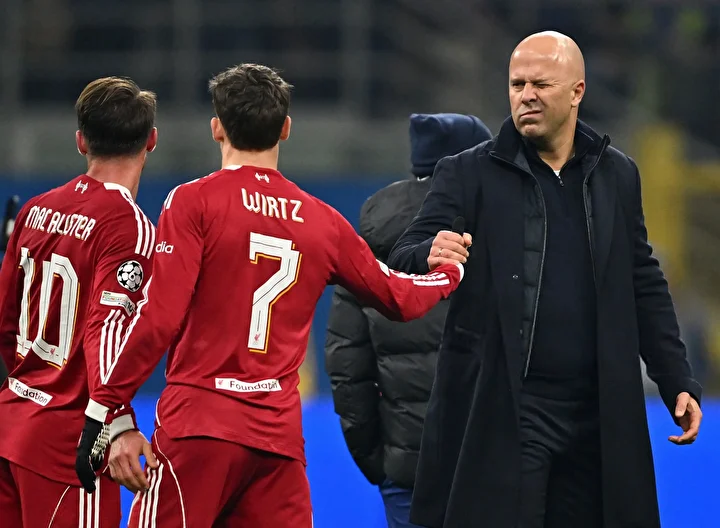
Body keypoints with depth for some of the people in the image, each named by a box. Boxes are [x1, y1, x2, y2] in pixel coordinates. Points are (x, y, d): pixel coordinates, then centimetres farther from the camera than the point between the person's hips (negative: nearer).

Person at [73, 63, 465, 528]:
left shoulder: (194, 201, -3)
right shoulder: (323, 221, 11)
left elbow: (159, 317, -11)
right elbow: (401, 299, 24)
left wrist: (105, 413, -7)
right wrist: (453, 270, 45)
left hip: (197, 423, -4)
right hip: (279, 435, 4)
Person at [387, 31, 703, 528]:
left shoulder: (617, 176, 12)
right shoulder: (469, 174, 1)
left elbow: (644, 285, 17)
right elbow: (403, 260, -6)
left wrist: (679, 383, 11)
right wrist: (428, 256, -30)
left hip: (595, 414, 3)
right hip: (497, 413, -3)